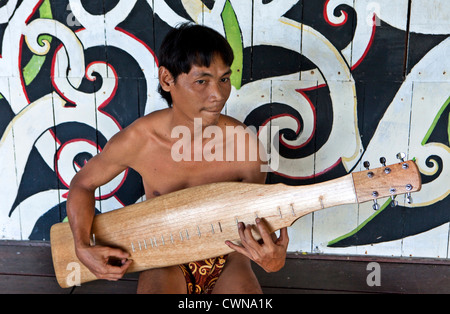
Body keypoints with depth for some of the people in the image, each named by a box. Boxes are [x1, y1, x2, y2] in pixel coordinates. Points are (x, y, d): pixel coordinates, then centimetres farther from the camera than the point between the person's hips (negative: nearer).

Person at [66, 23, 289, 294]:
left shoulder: (246, 147, -20)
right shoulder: (136, 141, -18)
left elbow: (255, 223, -6)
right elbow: (83, 183, 1)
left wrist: (274, 260, -28)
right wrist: (83, 247, -13)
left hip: (226, 257, 1)